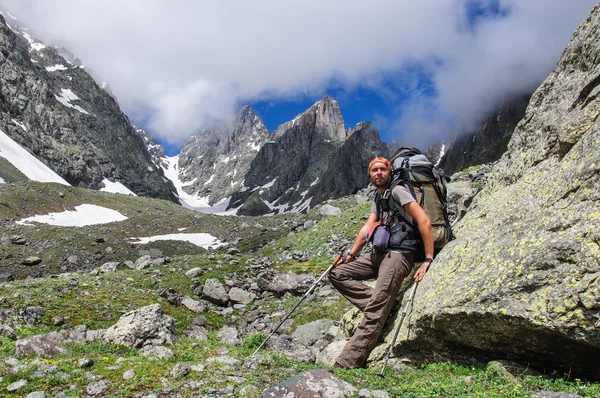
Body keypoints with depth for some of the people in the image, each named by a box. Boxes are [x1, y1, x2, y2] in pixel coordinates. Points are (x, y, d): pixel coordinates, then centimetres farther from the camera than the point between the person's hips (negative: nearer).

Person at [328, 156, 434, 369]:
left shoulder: (397, 190, -5)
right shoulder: (378, 198, 22)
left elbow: (424, 221, -15)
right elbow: (367, 227, 13)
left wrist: (428, 260, -20)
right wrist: (351, 254, 0)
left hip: (399, 254, -9)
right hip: (379, 253, 9)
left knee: (375, 311, -18)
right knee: (337, 273, 0)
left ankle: (347, 363, -22)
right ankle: (381, 305, -8)